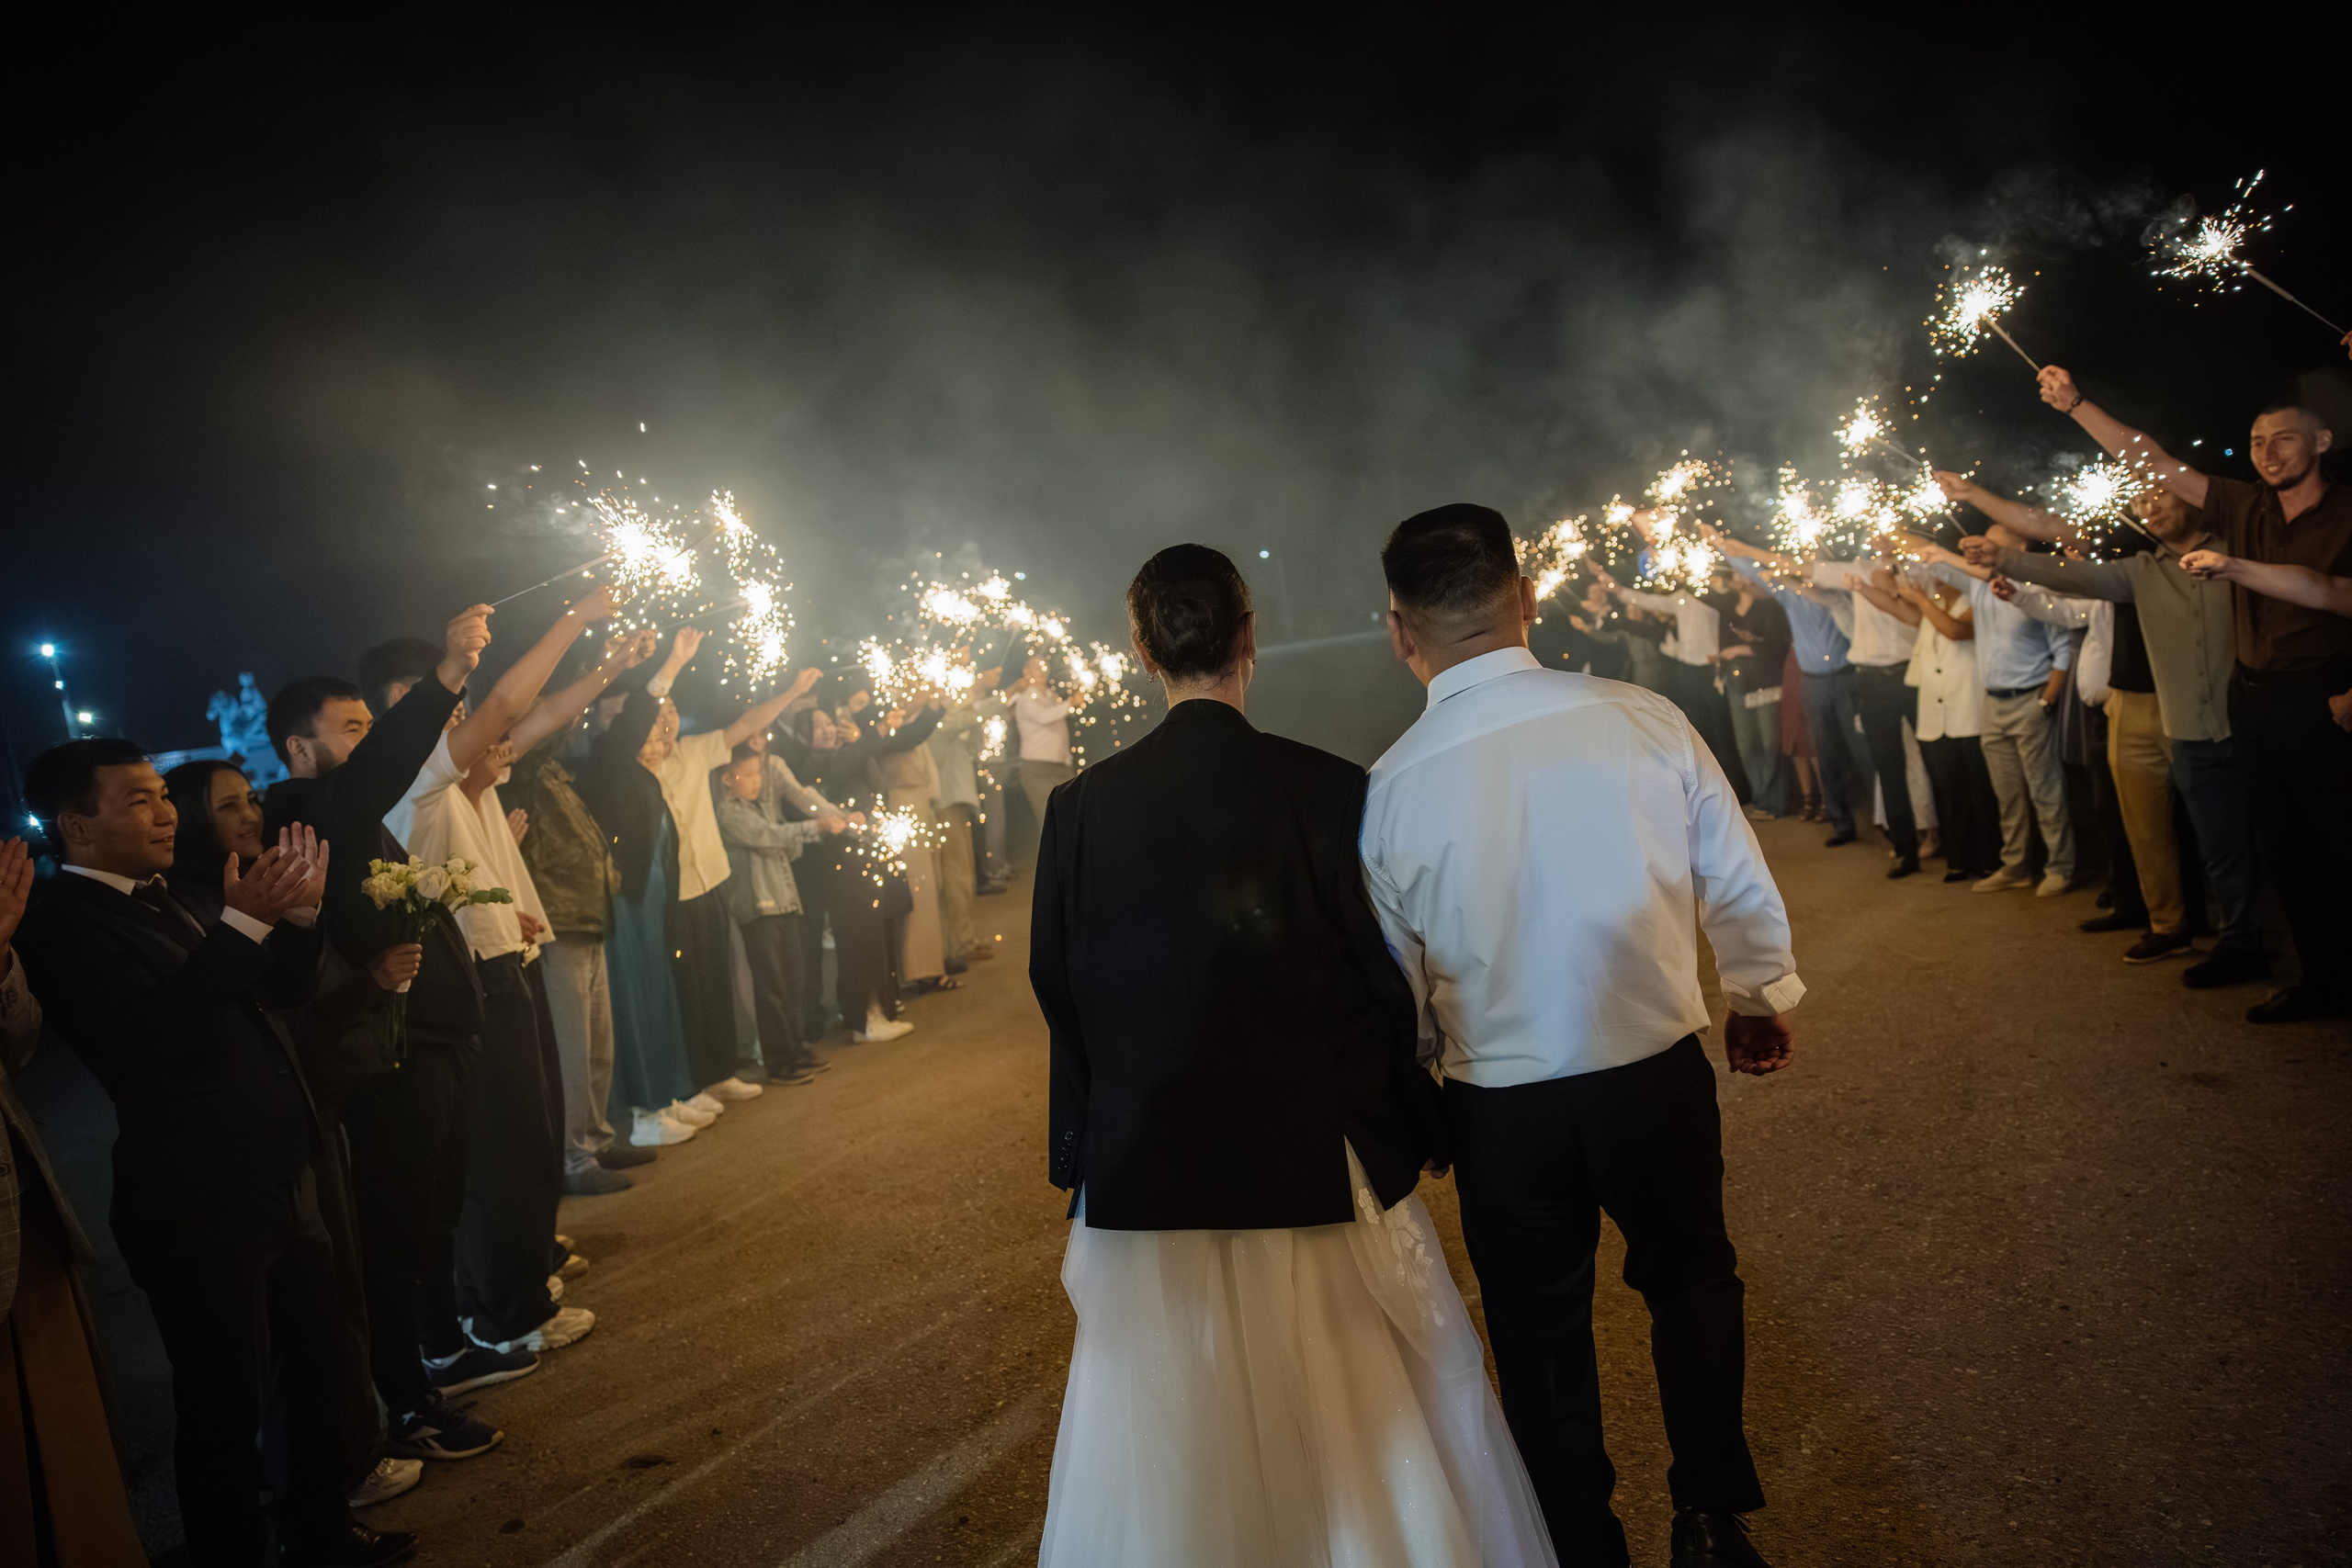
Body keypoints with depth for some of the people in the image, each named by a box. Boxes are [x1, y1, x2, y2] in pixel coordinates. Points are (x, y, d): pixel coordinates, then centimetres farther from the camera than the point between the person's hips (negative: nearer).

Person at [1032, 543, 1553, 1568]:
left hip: (1145, 1176, 2)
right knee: (1357, 1438, 16)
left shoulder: (1081, 806, -6)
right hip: (1318, 1165, -2)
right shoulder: (1327, 790, -13)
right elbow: (1389, 983, -8)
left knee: (1172, 1447, 17)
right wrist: (1419, 1126, 7)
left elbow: (1057, 991, 1)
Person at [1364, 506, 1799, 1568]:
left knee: (1541, 1334, 20)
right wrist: (1762, 999, 17)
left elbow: (1396, 989, -4)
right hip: (1658, 1073, 1)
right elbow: (1740, 885, -2)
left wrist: (1426, 1065, 17)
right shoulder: (1647, 721, -14)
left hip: (1500, 1108, 0)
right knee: (1691, 1276, 28)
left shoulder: (1389, 789, -15)